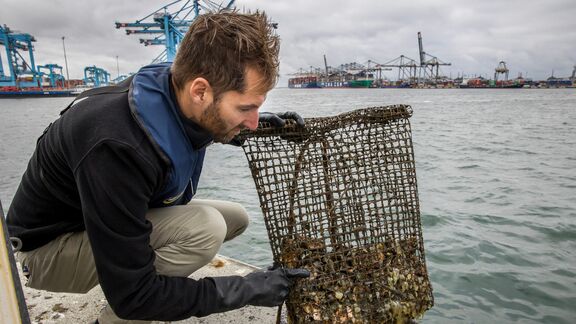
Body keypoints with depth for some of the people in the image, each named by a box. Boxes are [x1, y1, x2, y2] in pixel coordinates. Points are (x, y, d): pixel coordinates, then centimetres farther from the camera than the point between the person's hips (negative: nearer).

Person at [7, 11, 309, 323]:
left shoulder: (176, 93, -16)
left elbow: (206, 129, 13)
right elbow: (130, 296, -31)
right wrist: (246, 289, -25)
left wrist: (254, 121, -5)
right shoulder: (117, 148, -39)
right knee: (204, 227, -29)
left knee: (236, 217, 0)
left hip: (115, 218, 7)